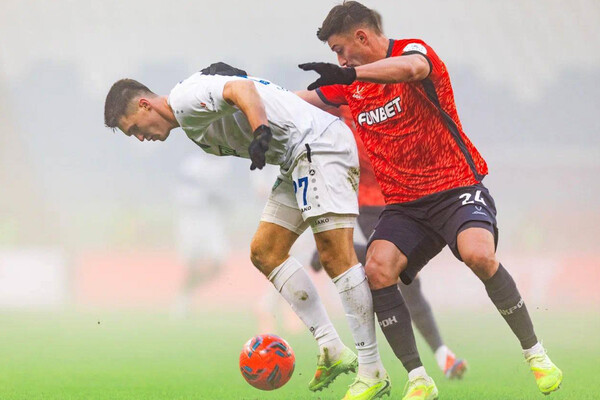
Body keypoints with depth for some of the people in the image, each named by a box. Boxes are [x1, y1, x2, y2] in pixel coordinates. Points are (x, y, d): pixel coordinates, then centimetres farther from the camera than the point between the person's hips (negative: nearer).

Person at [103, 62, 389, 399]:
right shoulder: (195, 129, 22)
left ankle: (373, 371, -14)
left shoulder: (185, 97, -9)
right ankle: (332, 350, 5)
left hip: (319, 141, -11)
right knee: (265, 253, 9)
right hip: (298, 159, 11)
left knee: (336, 256, -15)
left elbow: (242, 88, -25)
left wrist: (261, 132, -39)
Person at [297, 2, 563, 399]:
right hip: (404, 203, 6)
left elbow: (410, 68, -33)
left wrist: (349, 74, -42)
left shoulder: (413, 50, -7)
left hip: (457, 187, -6)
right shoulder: (351, 86, 13)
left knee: (479, 255, -32)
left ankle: (535, 354, -12)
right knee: (377, 270, -21)